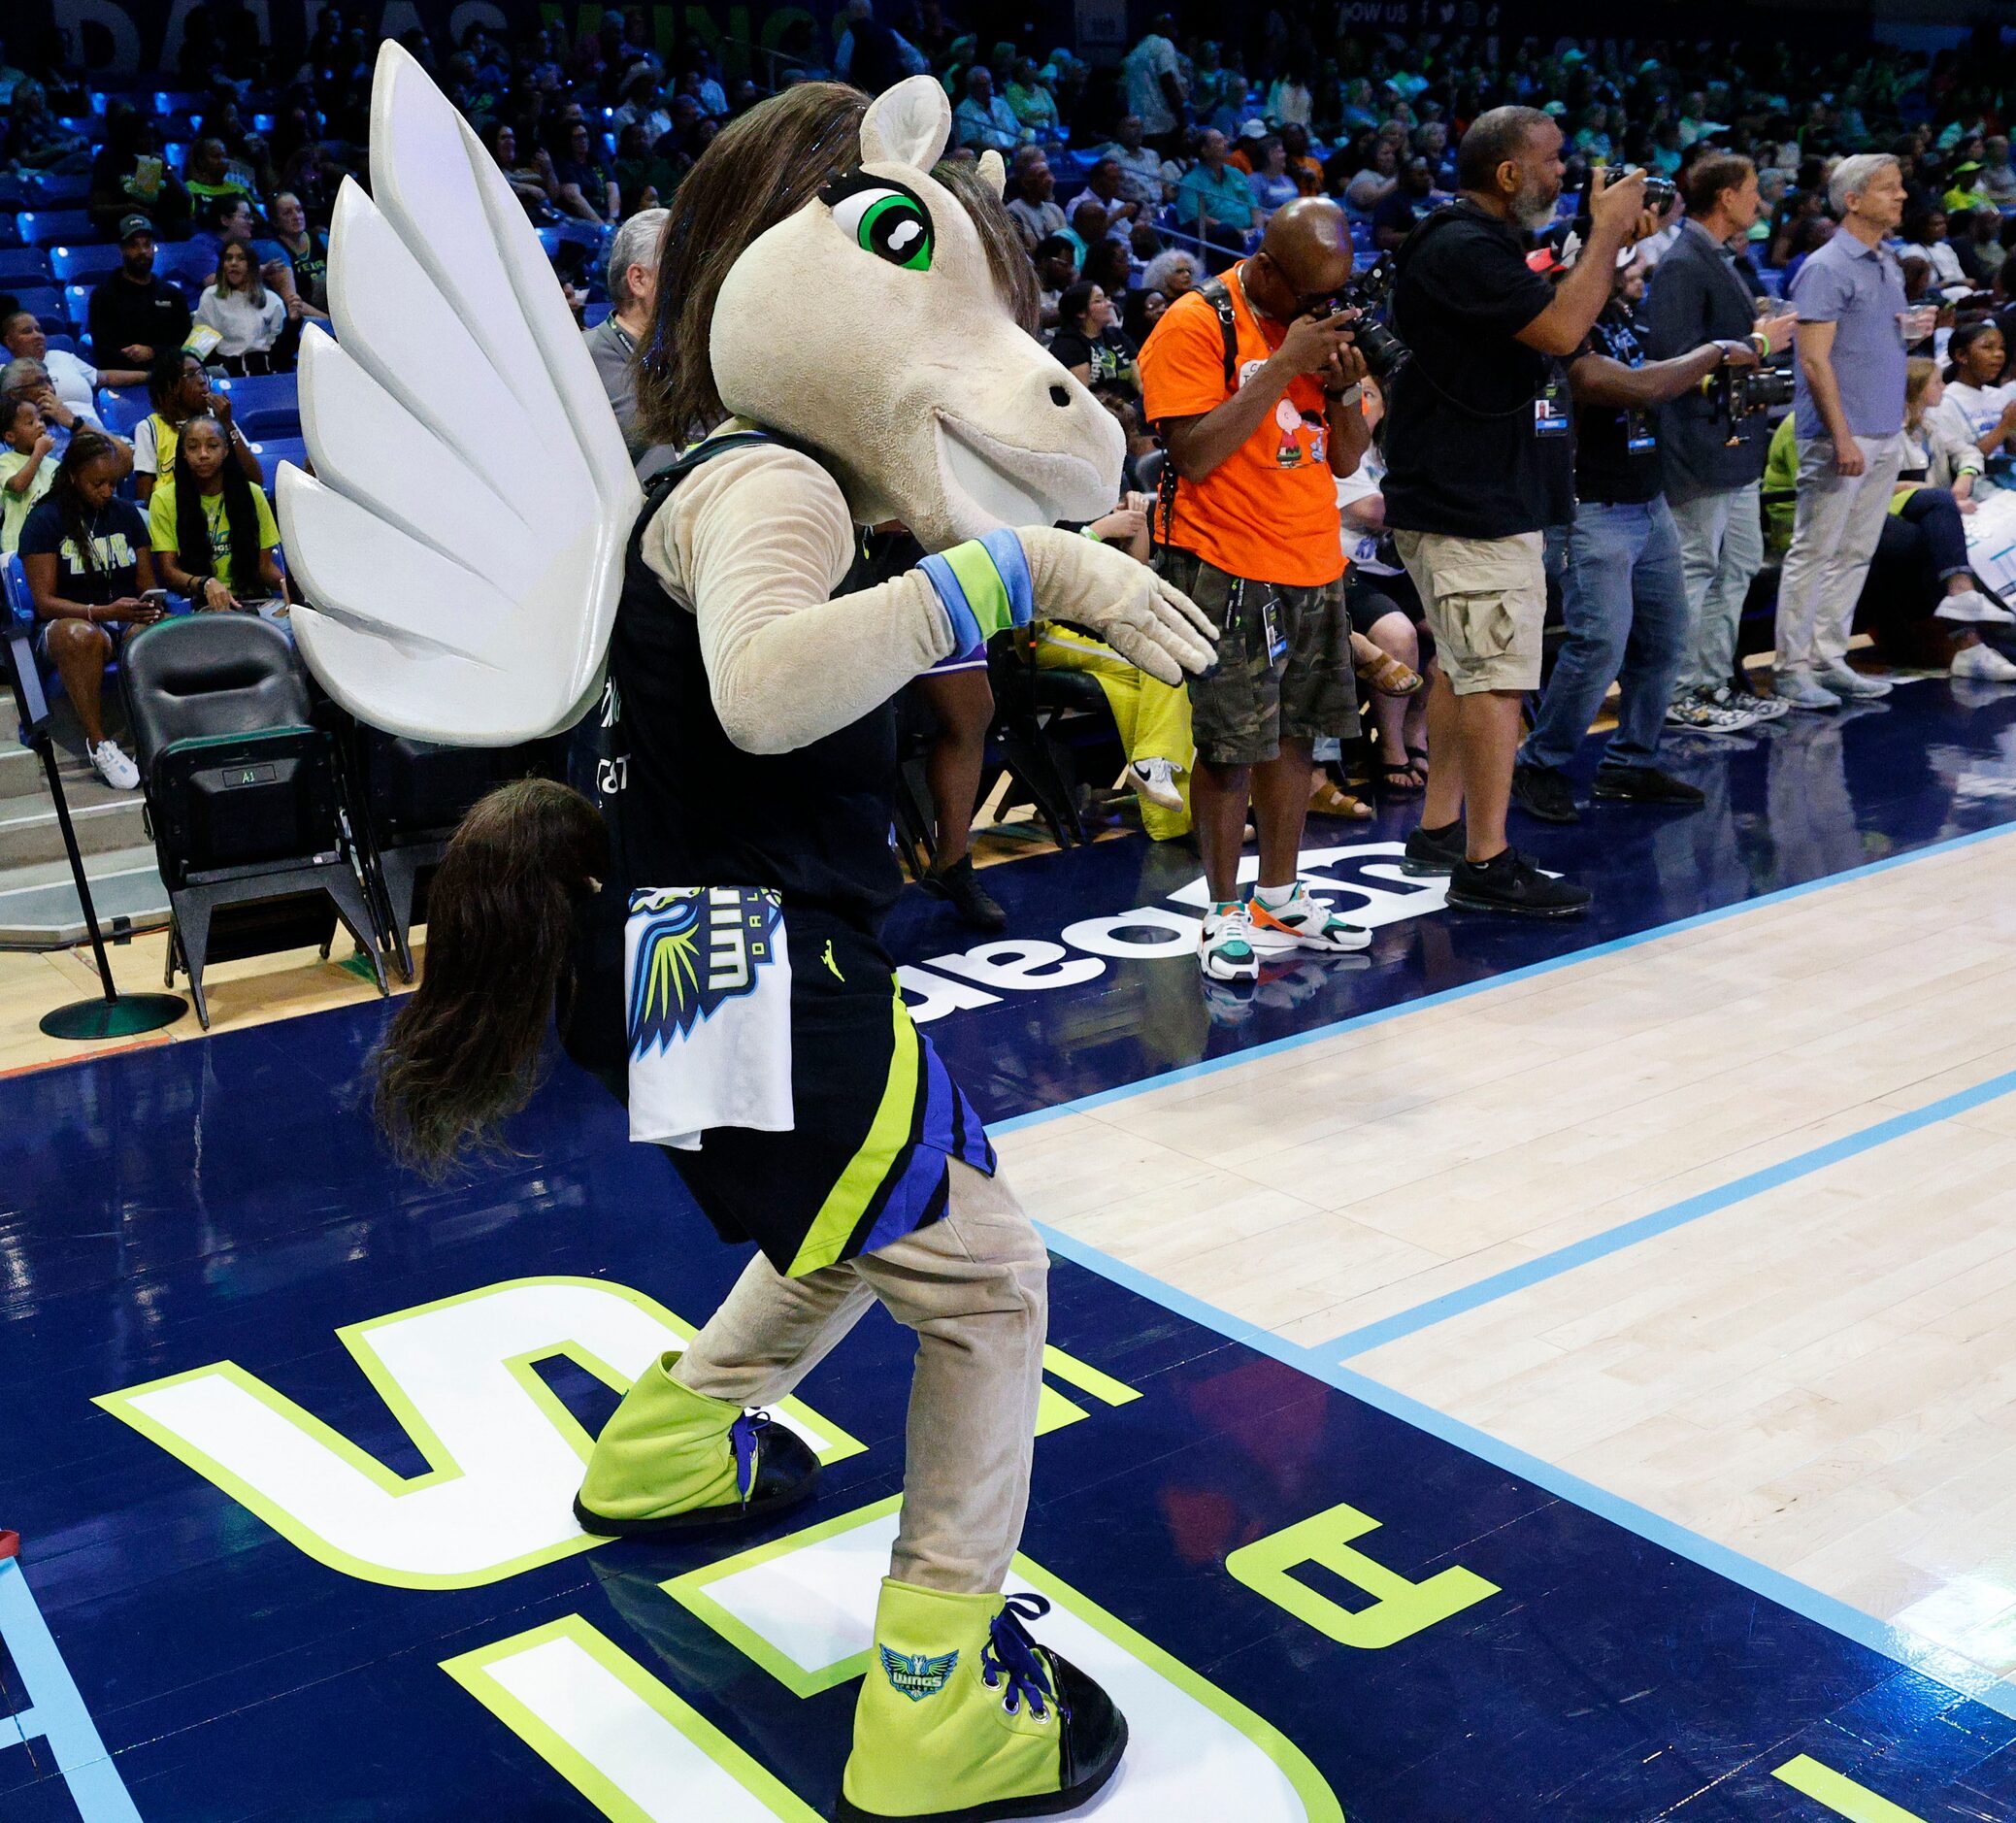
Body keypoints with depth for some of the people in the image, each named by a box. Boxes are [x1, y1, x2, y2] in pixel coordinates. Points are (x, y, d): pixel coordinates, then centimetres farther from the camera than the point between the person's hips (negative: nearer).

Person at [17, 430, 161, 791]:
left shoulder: (127, 513, 12)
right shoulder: (44, 520, -1)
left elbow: (147, 583, 13)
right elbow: (44, 601, -8)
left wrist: (150, 608, -12)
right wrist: (102, 612, -24)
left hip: (128, 620, 3)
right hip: (66, 623, -3)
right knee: (83, 636, -42)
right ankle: (98, 743, -30)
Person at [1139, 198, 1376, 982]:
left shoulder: (1319, 324, 13)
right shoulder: (1195, 324, -10)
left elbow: (1346, 460, 15)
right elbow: (1194, 456, -20)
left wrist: (1345, 388, -5)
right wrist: (1283, 366, -20)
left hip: (1315, 567, 7)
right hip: (1229, 570, -7)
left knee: (1294, 736, 10)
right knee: (1233, 746, -4)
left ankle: (1280, 900, 21)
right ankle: (1224, 913, 9)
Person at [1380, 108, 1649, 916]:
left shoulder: (1484, 243, 17)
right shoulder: (1460, 248, -17)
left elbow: (1556, 312, 25)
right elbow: (1561, 329, -25)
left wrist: (1612, 241, 13)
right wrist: (1607, 228, -13)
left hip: (1485, 494, 11)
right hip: (1474, 506, -11)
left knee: (1462, 665, 16)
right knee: (1498, 676, -10)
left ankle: (1439, 829, 24)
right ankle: (1487, 863, -6)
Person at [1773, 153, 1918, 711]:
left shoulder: (1889, 265, 16)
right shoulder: (1827, 268, -10)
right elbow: (1815, 359, -16)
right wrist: (1843, 436, -20)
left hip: (1886, 435, 8)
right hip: (1841, 435, -8)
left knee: (1855, 554, 10)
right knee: (1813, 553, -4)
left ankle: (1829, 658, 16)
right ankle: (1792, 667, 1)